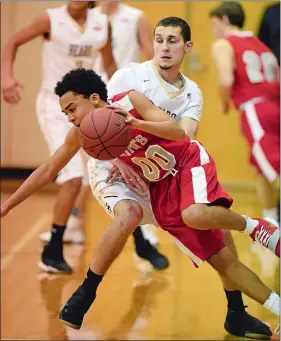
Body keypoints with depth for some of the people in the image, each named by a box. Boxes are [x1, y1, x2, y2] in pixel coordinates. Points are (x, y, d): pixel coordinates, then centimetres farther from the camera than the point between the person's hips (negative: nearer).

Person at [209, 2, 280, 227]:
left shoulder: (223, 45, 2)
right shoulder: (262, 46, 23)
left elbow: (226, 81, -13)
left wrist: (225, 104, 4)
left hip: (255, 110, -8)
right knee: (262, 169, 23)